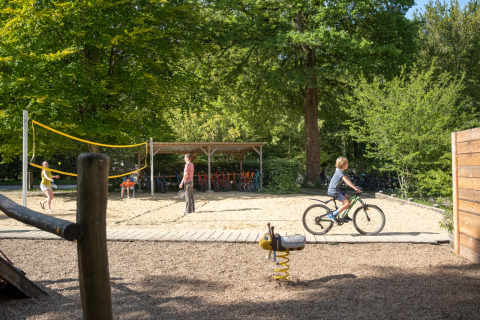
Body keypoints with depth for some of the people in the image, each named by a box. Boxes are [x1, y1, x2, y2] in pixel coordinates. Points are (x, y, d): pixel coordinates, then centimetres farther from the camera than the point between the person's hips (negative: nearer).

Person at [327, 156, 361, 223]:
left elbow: (347, 180, 19)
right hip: (333, 191, -10)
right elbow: (347, 181, -26)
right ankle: (333, 215, -13)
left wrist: (354, 186, 13)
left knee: (348, 198, 13)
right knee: (347, 203, -15)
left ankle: (345, 216, 19)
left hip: (336, 190, 10)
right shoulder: (340, 172, -16)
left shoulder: (339, 171, 15)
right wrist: (355, 188, -29)